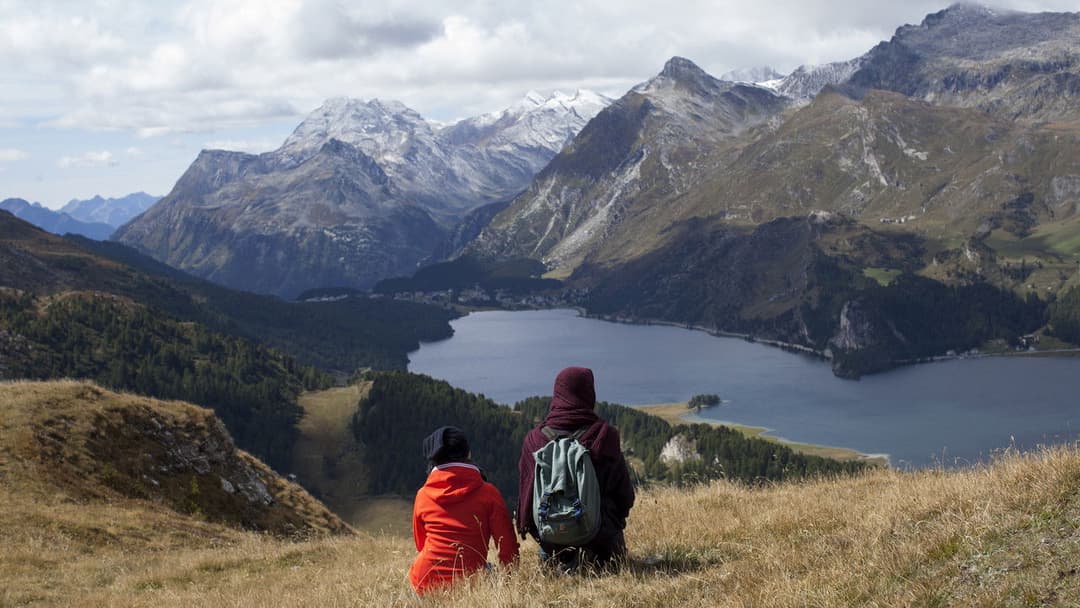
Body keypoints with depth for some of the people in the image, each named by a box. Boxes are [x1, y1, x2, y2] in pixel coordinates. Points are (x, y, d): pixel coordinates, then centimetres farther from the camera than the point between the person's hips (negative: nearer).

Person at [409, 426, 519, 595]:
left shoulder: (423, 495, 5)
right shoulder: (488, 493, -3)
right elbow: (508, 545, -3)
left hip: (424, 585, 3)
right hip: (468, 584, -3)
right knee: (489, 568, 29)